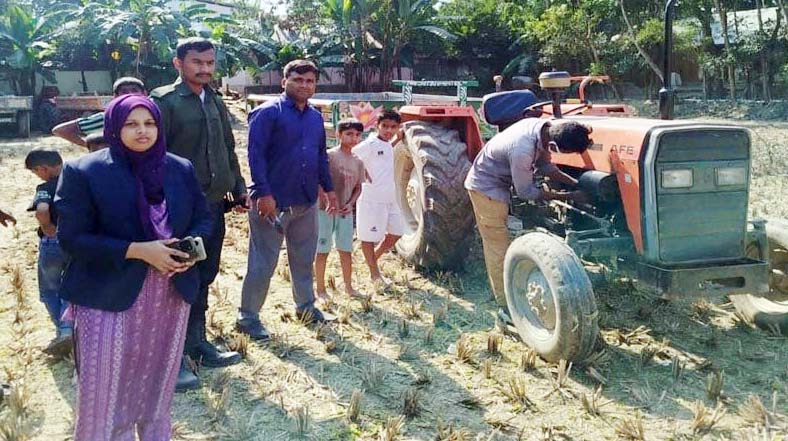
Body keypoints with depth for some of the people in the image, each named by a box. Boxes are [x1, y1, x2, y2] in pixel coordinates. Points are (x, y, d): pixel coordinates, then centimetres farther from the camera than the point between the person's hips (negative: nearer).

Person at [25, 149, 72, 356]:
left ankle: (63, 331, 5)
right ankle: (67, 328, 6)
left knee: (49, 290, 16)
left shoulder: (46, 188, -16)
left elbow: (42, 210, -35)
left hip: (52, 245, -4)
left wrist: (47, 228, -18)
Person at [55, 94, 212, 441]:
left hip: (171, 296, 4)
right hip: (108, 299, -4)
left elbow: (204, 218, 12)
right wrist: (137, 250, -21)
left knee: (157, 386, 17)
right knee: (105, 393, 1)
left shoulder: (181, 169, 4)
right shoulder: (83, 172, -8)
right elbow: (71, 237, -12)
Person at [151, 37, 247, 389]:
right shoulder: (164, 101, -7)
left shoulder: (215, 102, 15)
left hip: (213, 203, 7)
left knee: (204, 276, 15)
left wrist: (238, 187, 16)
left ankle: (196, 343, 28)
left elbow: (228, 150, 22)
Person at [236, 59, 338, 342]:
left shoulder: (315, 117, 13)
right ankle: (248, 317, 11)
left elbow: (321, 155, 22)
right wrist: (264, 193, -22)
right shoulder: (268, 112, -9)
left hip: (306, 202, 7)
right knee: (263, 262, -1)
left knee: (304, 258, 18)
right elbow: (255, 154, -16)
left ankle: (306, 307, 33)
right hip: (273, 201, -7)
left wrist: (329, 188, 16)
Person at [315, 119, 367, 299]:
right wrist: (326, 202, -20)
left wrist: (350, 204, -3)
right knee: (323, 251, 3)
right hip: (326, 210, -5)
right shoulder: (329, 156, -9)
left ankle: (348, 287, 24)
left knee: (346, 251, 11)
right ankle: (321, 290, 12)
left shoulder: (358, 162, 8)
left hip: (346, 211, 5)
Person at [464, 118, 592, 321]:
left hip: (496, 183, 9)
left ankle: (503, 296, 31)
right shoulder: (522, 149, -37)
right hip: (487, 187, -9)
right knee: (499, 247, -3)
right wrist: (569, 196, -19)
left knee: (495, 244, 18)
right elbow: (526, 191, -24)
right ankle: (507, 308, 4)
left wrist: (576, 183, -4)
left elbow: (544, 165, 5)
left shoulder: (545, 127, -11)